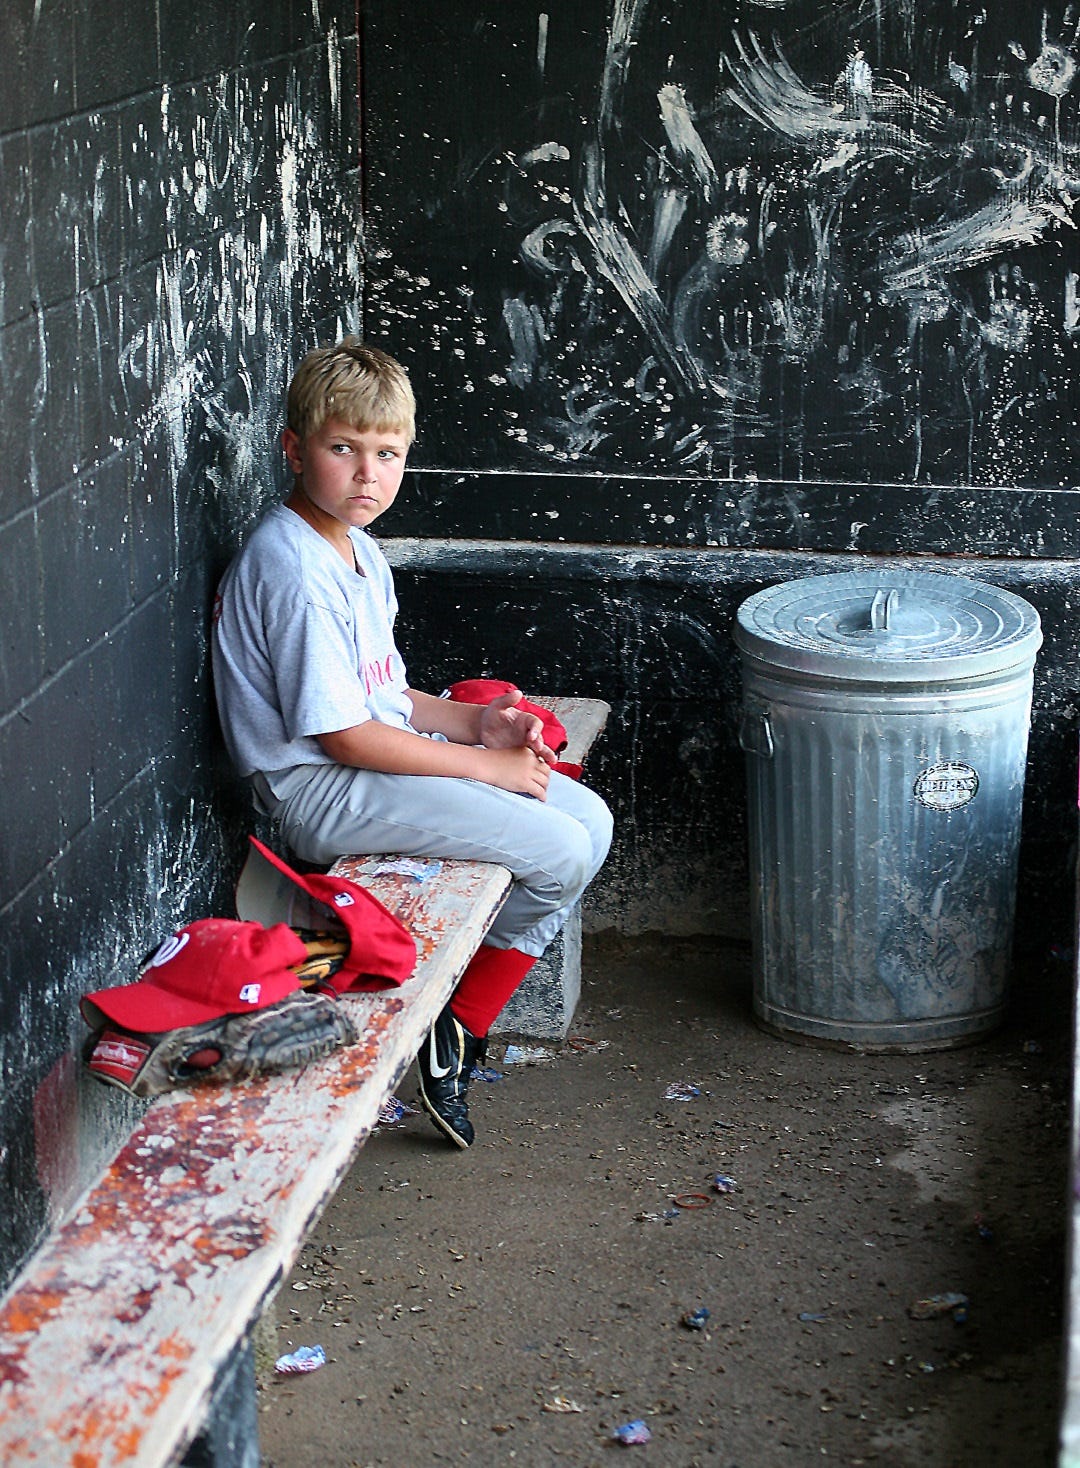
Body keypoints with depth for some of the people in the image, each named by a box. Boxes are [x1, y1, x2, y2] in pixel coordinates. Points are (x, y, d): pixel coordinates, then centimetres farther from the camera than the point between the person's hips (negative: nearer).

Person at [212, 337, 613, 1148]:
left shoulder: (356, 549, 11)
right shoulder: (295, 570, -21)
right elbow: (344, 736, -22)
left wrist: (474, 722, 0)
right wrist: (489, 767, -17)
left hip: (388, 756, 10)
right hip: (324, 788, -10)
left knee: (591, 821, 5)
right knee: (560, 854, -16)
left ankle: (461, 1031, 7)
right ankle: (457, 1033, 3)